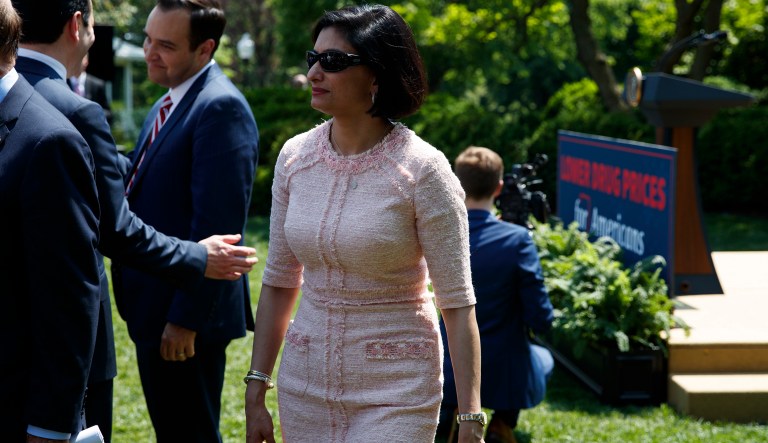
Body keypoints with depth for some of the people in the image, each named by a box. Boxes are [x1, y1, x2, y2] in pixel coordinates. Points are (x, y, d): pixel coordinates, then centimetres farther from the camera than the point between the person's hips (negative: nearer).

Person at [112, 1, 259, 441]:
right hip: (152, 311, 10)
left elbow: (216, 226, -22)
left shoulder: (221, 108, -17)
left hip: (185, 320, -10)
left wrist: (185, 320, -22)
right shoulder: (168, 105, 14)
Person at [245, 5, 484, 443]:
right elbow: (279, 281, 8)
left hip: (396, 391, -5)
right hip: (306, 386, 5)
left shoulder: (421, 169, -13)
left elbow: (457, 302, -12)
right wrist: (256, 392, 7)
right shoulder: (295, 157, 1)